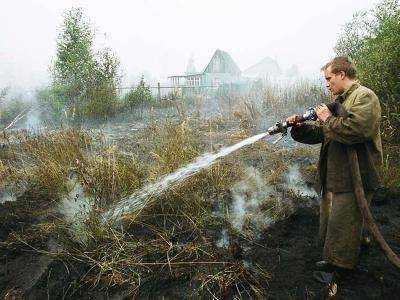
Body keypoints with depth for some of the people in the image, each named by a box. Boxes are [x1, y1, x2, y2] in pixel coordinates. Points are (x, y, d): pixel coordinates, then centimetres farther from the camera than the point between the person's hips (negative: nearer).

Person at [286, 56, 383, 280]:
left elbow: (353, 131, -29)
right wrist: (299, 126, 0)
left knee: (343, 224, 1)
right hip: (334, 176, 10)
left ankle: (341, 266, 18)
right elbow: (319, 133, 16)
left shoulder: (364, 97, -12)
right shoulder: (339, 100, 18)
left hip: (355, 178, -9)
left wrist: (328, 119, -15)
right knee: (330, 218, 19)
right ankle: (332, 257, 37)